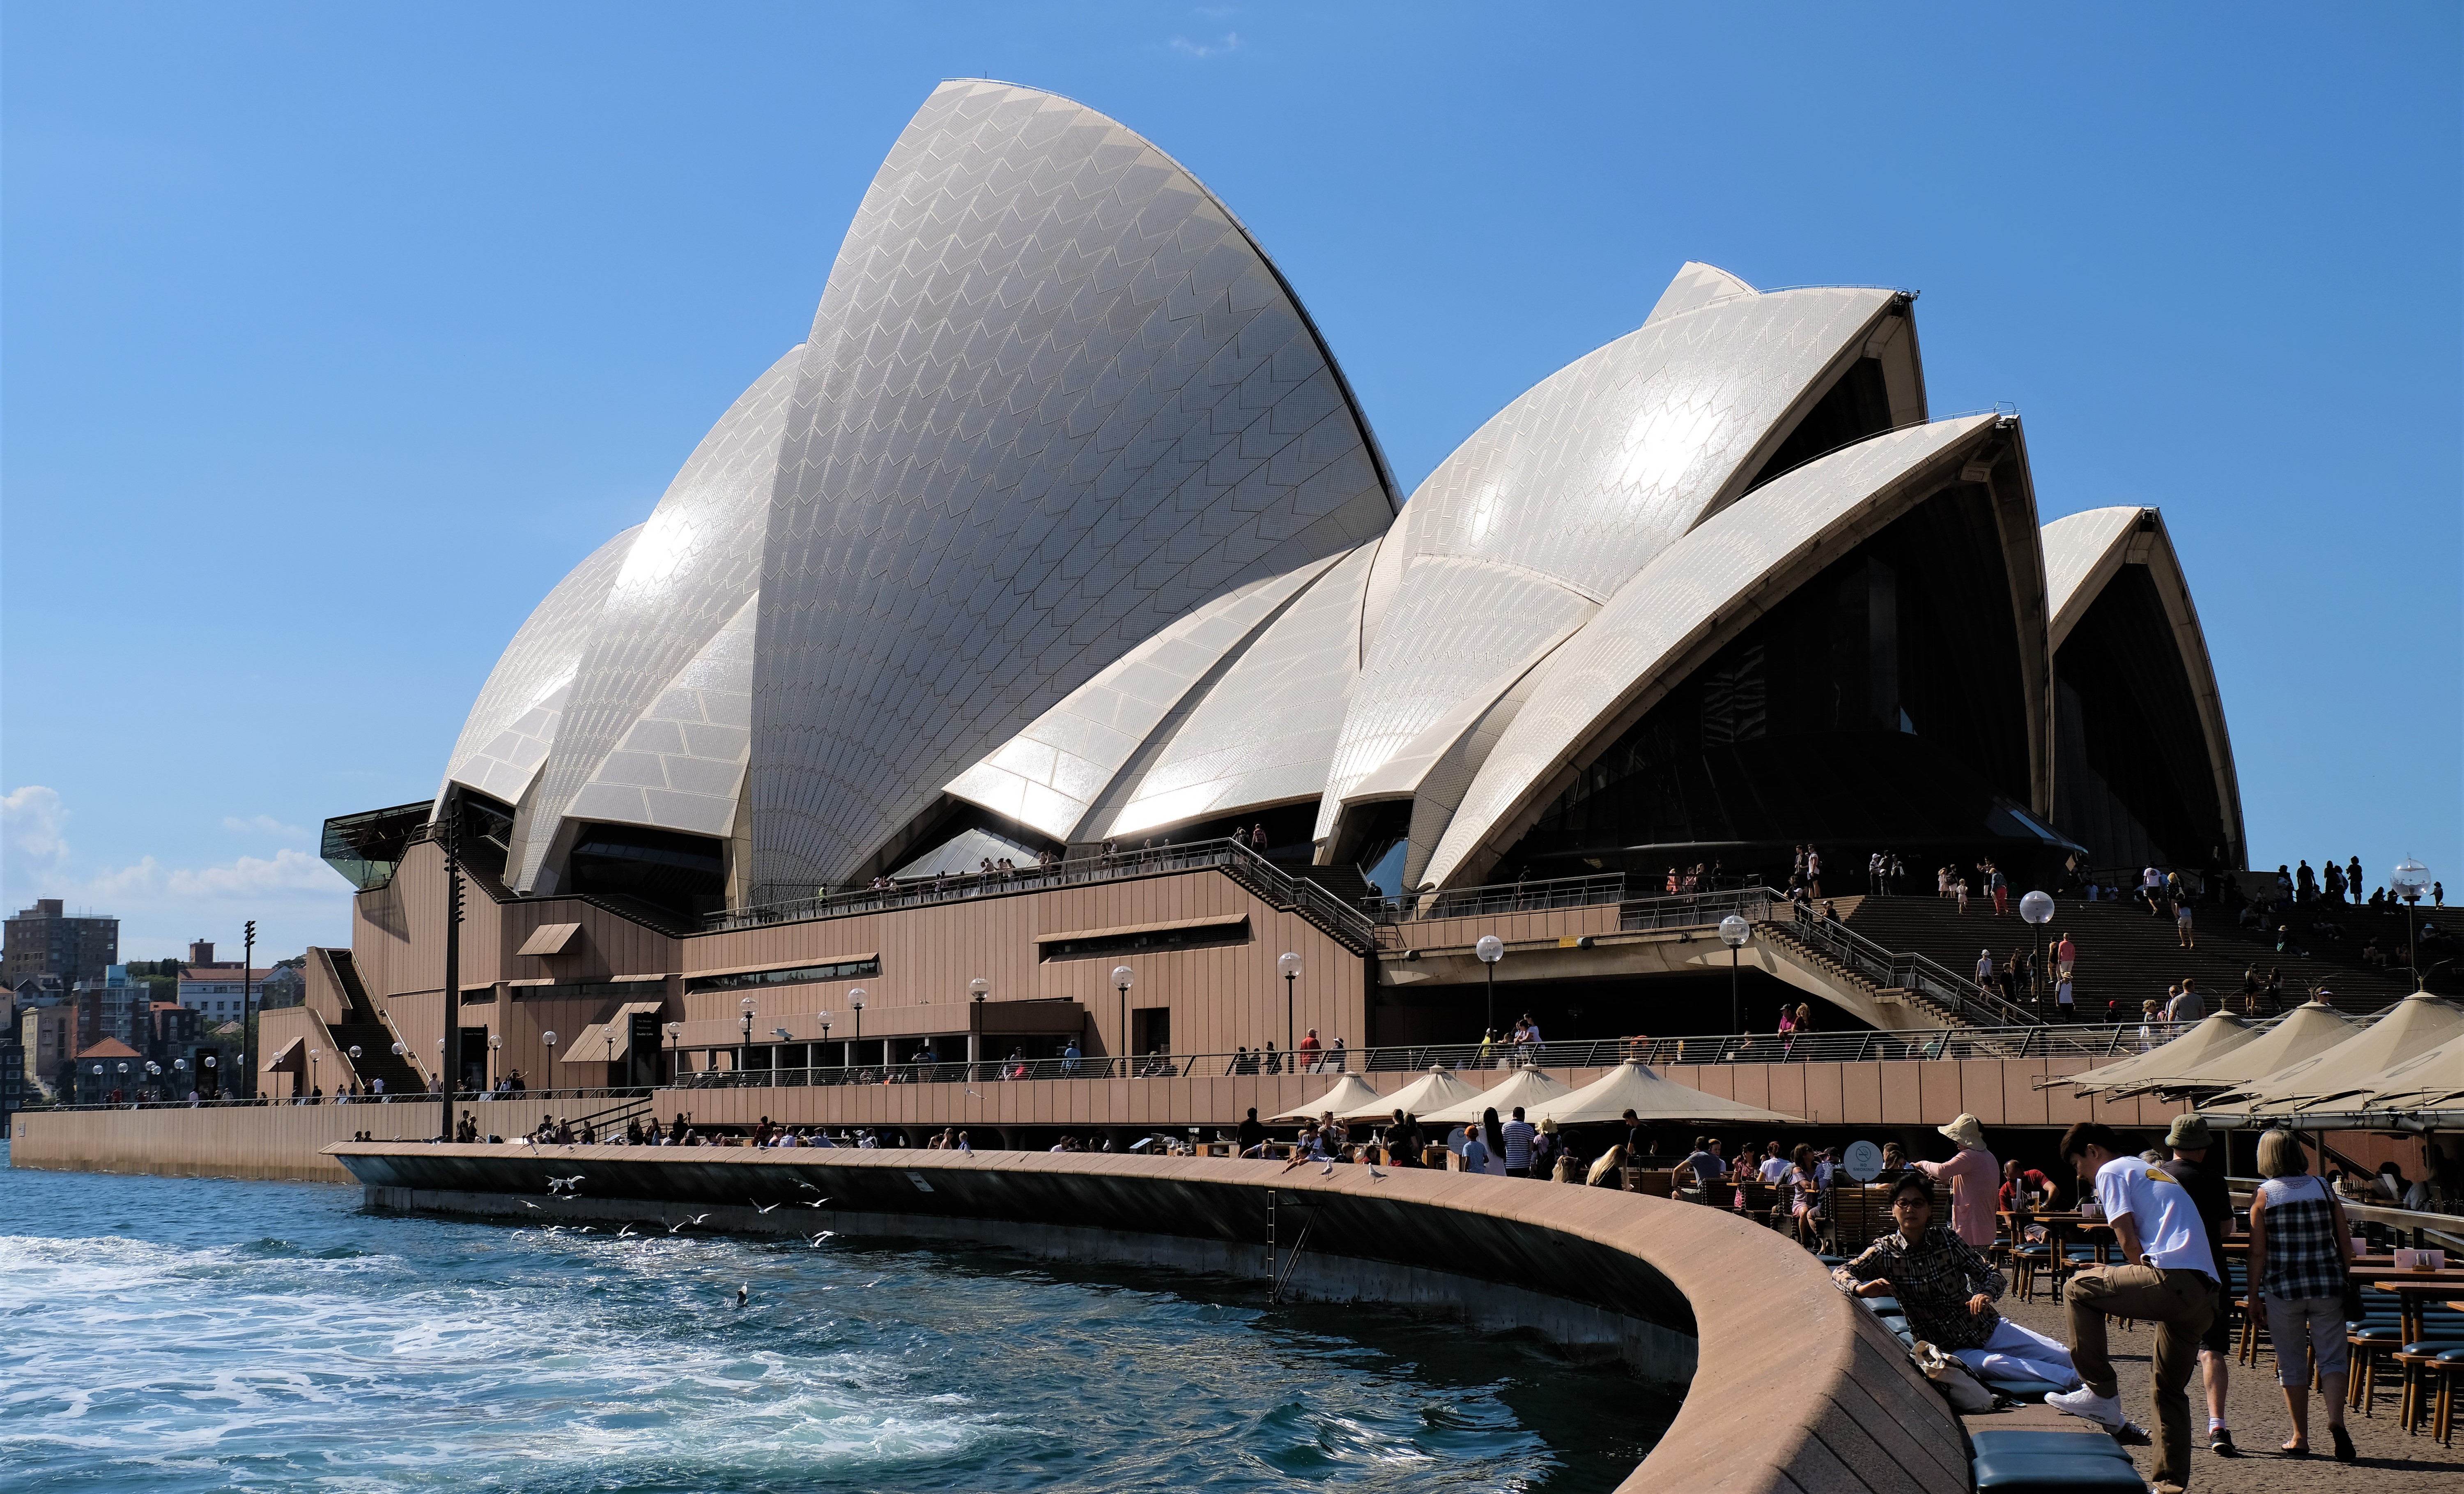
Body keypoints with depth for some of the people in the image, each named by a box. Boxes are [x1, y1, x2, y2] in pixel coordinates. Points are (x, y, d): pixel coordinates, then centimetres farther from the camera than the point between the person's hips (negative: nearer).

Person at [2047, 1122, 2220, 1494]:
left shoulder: (2111, 1172, 7)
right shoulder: (2154, 1173, 33)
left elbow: (2129, 1241, -4)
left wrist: (2147, 1288, 9)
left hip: (2172, 1280, -9)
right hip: (2206, 1295, 9)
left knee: (2081, 1288, 5)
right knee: (2168, 1389, 18)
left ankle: (2102, 1395, 5)